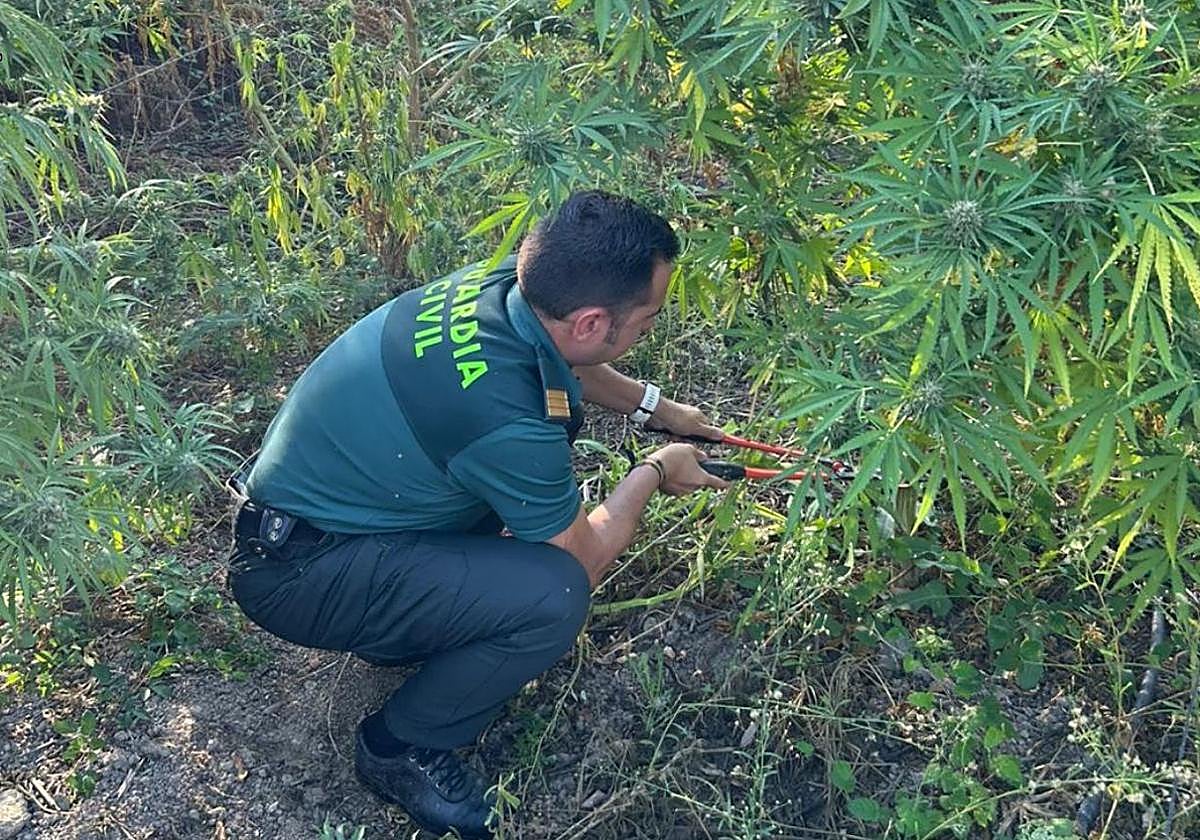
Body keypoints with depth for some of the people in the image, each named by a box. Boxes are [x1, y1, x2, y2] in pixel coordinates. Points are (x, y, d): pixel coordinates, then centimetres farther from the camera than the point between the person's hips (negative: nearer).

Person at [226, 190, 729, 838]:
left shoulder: (499, 282, -10)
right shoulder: (507, 421, -33)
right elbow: (584, 559, -12)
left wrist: (653, 407, 22)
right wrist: (653, 474, 3)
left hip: (307, 487, 9)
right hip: (293, 575, -9)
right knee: (553, 595, -23)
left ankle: (404, 626, 18)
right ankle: (399, 750, 1)